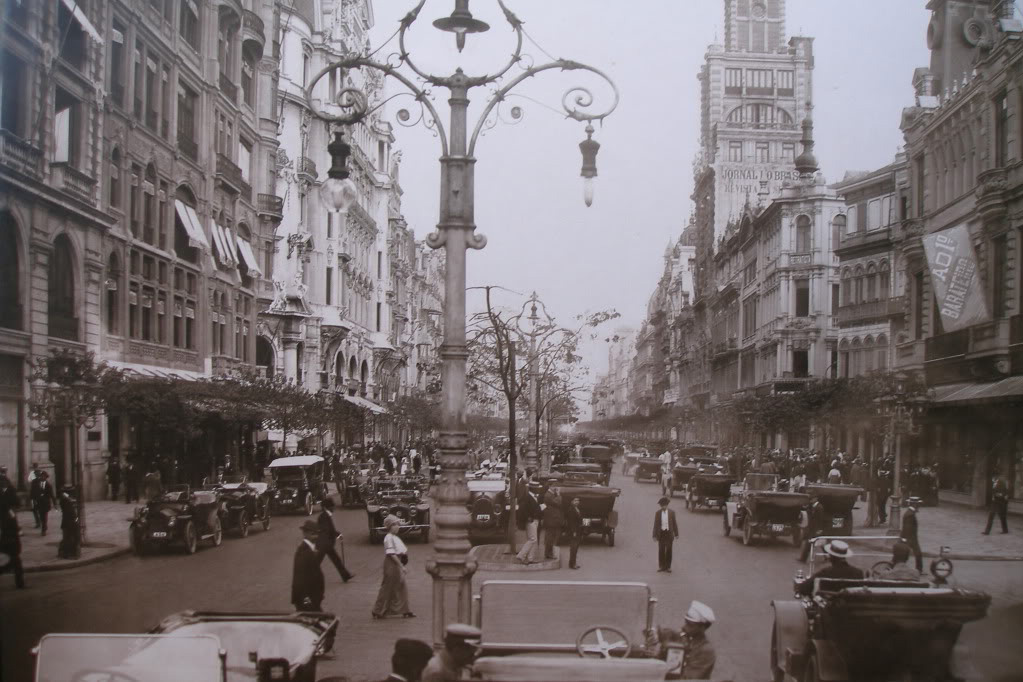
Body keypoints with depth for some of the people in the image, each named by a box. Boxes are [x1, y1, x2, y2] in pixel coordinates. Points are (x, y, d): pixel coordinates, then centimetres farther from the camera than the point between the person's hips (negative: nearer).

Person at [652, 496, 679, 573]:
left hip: (669, 533, 0)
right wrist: (654, 536, -3)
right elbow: (655, 524, -1)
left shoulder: (671, 512, -3)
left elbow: (674, 523, 2)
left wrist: (676, 534, 3)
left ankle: (668, 567, 12)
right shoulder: (657, 513, -3)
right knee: (661, 550, 3)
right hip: (661, 533, 0)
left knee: (669, 550, 4)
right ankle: (661, 566, 12)